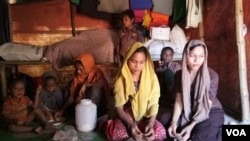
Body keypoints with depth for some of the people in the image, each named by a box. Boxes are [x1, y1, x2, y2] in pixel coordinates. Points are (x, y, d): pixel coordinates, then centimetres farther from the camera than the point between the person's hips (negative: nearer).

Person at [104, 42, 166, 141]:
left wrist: (150, 124, -25)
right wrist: (130, 124, -26)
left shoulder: (152, 78, -7)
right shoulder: (121, 80, -9)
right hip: (125, 117, -1)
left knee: (161, 132, -27)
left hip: (145, 118, 2)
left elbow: (153, 104, -8)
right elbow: (119, 108, -10)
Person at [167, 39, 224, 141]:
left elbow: (206, 106, -18)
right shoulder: (179, 75, -6)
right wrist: (174, 122, -23)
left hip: (211, 112, -3)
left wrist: (191, 126, -28)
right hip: (189, 112, 3)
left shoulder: (212, 76, -18)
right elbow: (179, 100, -8)